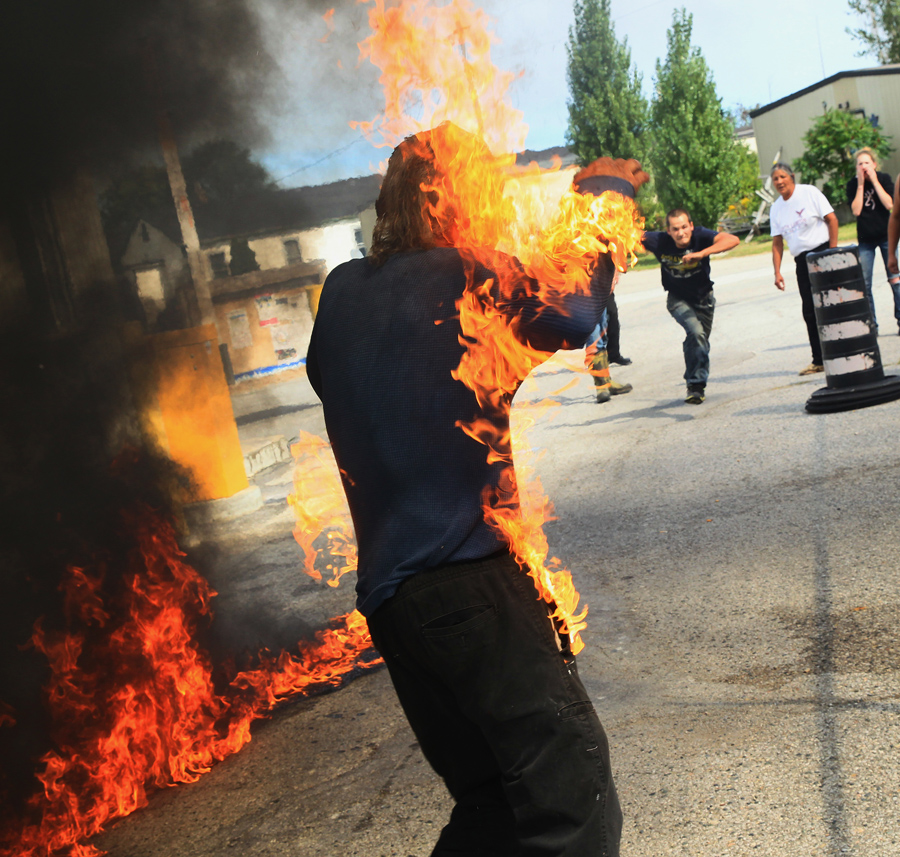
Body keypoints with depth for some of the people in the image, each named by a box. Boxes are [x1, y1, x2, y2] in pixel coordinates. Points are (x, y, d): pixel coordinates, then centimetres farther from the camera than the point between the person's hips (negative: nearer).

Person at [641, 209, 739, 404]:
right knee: (696, 333, -25)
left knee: (699, 341, 15)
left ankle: (694, 386, 39)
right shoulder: (660, 241, -25)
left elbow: (732, 240, -41)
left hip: (703, 297, 2)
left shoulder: (700, 236, -28)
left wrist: (702, 253, -52)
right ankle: (697, 384, -12)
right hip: (678, 299, -2)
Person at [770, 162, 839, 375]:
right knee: (810, 311, 3)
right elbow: (777, 243, 11)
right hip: (802, 260, 5)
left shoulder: (809, 192, -3)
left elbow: (832, 219, -6)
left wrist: (833, 251, -13)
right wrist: (777, 272, 2)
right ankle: (819, 360, 9)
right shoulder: (776, 208, 11)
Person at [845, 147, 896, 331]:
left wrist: (874, 181, -17)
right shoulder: (852, 184, -3)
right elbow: (856, 210, -14)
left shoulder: (884, 178, -4)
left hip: (886, 236, -1)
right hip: (865, 240, 1)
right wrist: (861, 184, -16)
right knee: (863, 283, -4)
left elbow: (890, 204, -17)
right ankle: (870, 325, 4)